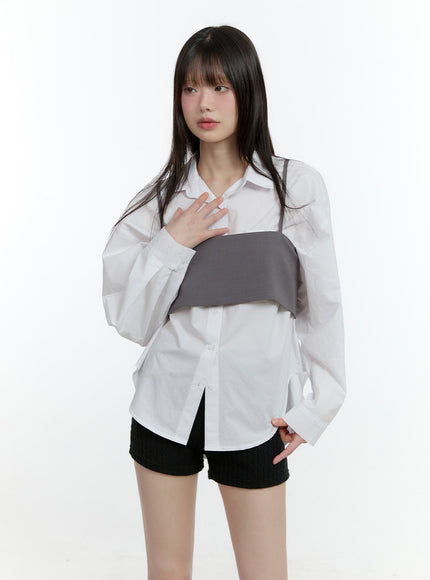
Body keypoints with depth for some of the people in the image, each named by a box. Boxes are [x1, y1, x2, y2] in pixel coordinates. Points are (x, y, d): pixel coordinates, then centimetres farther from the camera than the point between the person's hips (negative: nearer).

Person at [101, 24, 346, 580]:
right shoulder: (161, 196, 1)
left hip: (253, 411, -2)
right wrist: (171, 244, -12)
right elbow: (125, 315, 0)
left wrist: (312, 408, 0)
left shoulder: (297, 187, -4)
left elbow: (321, 305, 1)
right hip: (166, 404, 2)